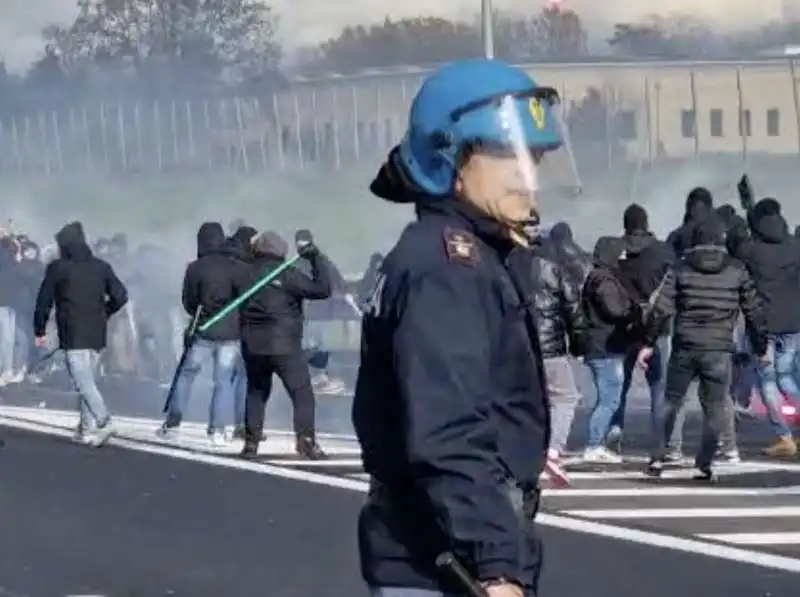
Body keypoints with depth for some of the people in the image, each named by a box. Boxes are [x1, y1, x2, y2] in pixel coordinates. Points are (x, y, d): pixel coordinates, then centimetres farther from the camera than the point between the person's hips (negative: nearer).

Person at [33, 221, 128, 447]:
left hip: (73, 335, -5)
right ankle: (86, 428, 12)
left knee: (84, 383, -11)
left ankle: (104, 422, -26)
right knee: (87, 380, 14)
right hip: (97, 335, 5)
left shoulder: (57, 269, -4)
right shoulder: (101, 267, 9)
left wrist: (39, 331, 9)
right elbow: (120, 296, 8)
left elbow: (44, 301, -2)